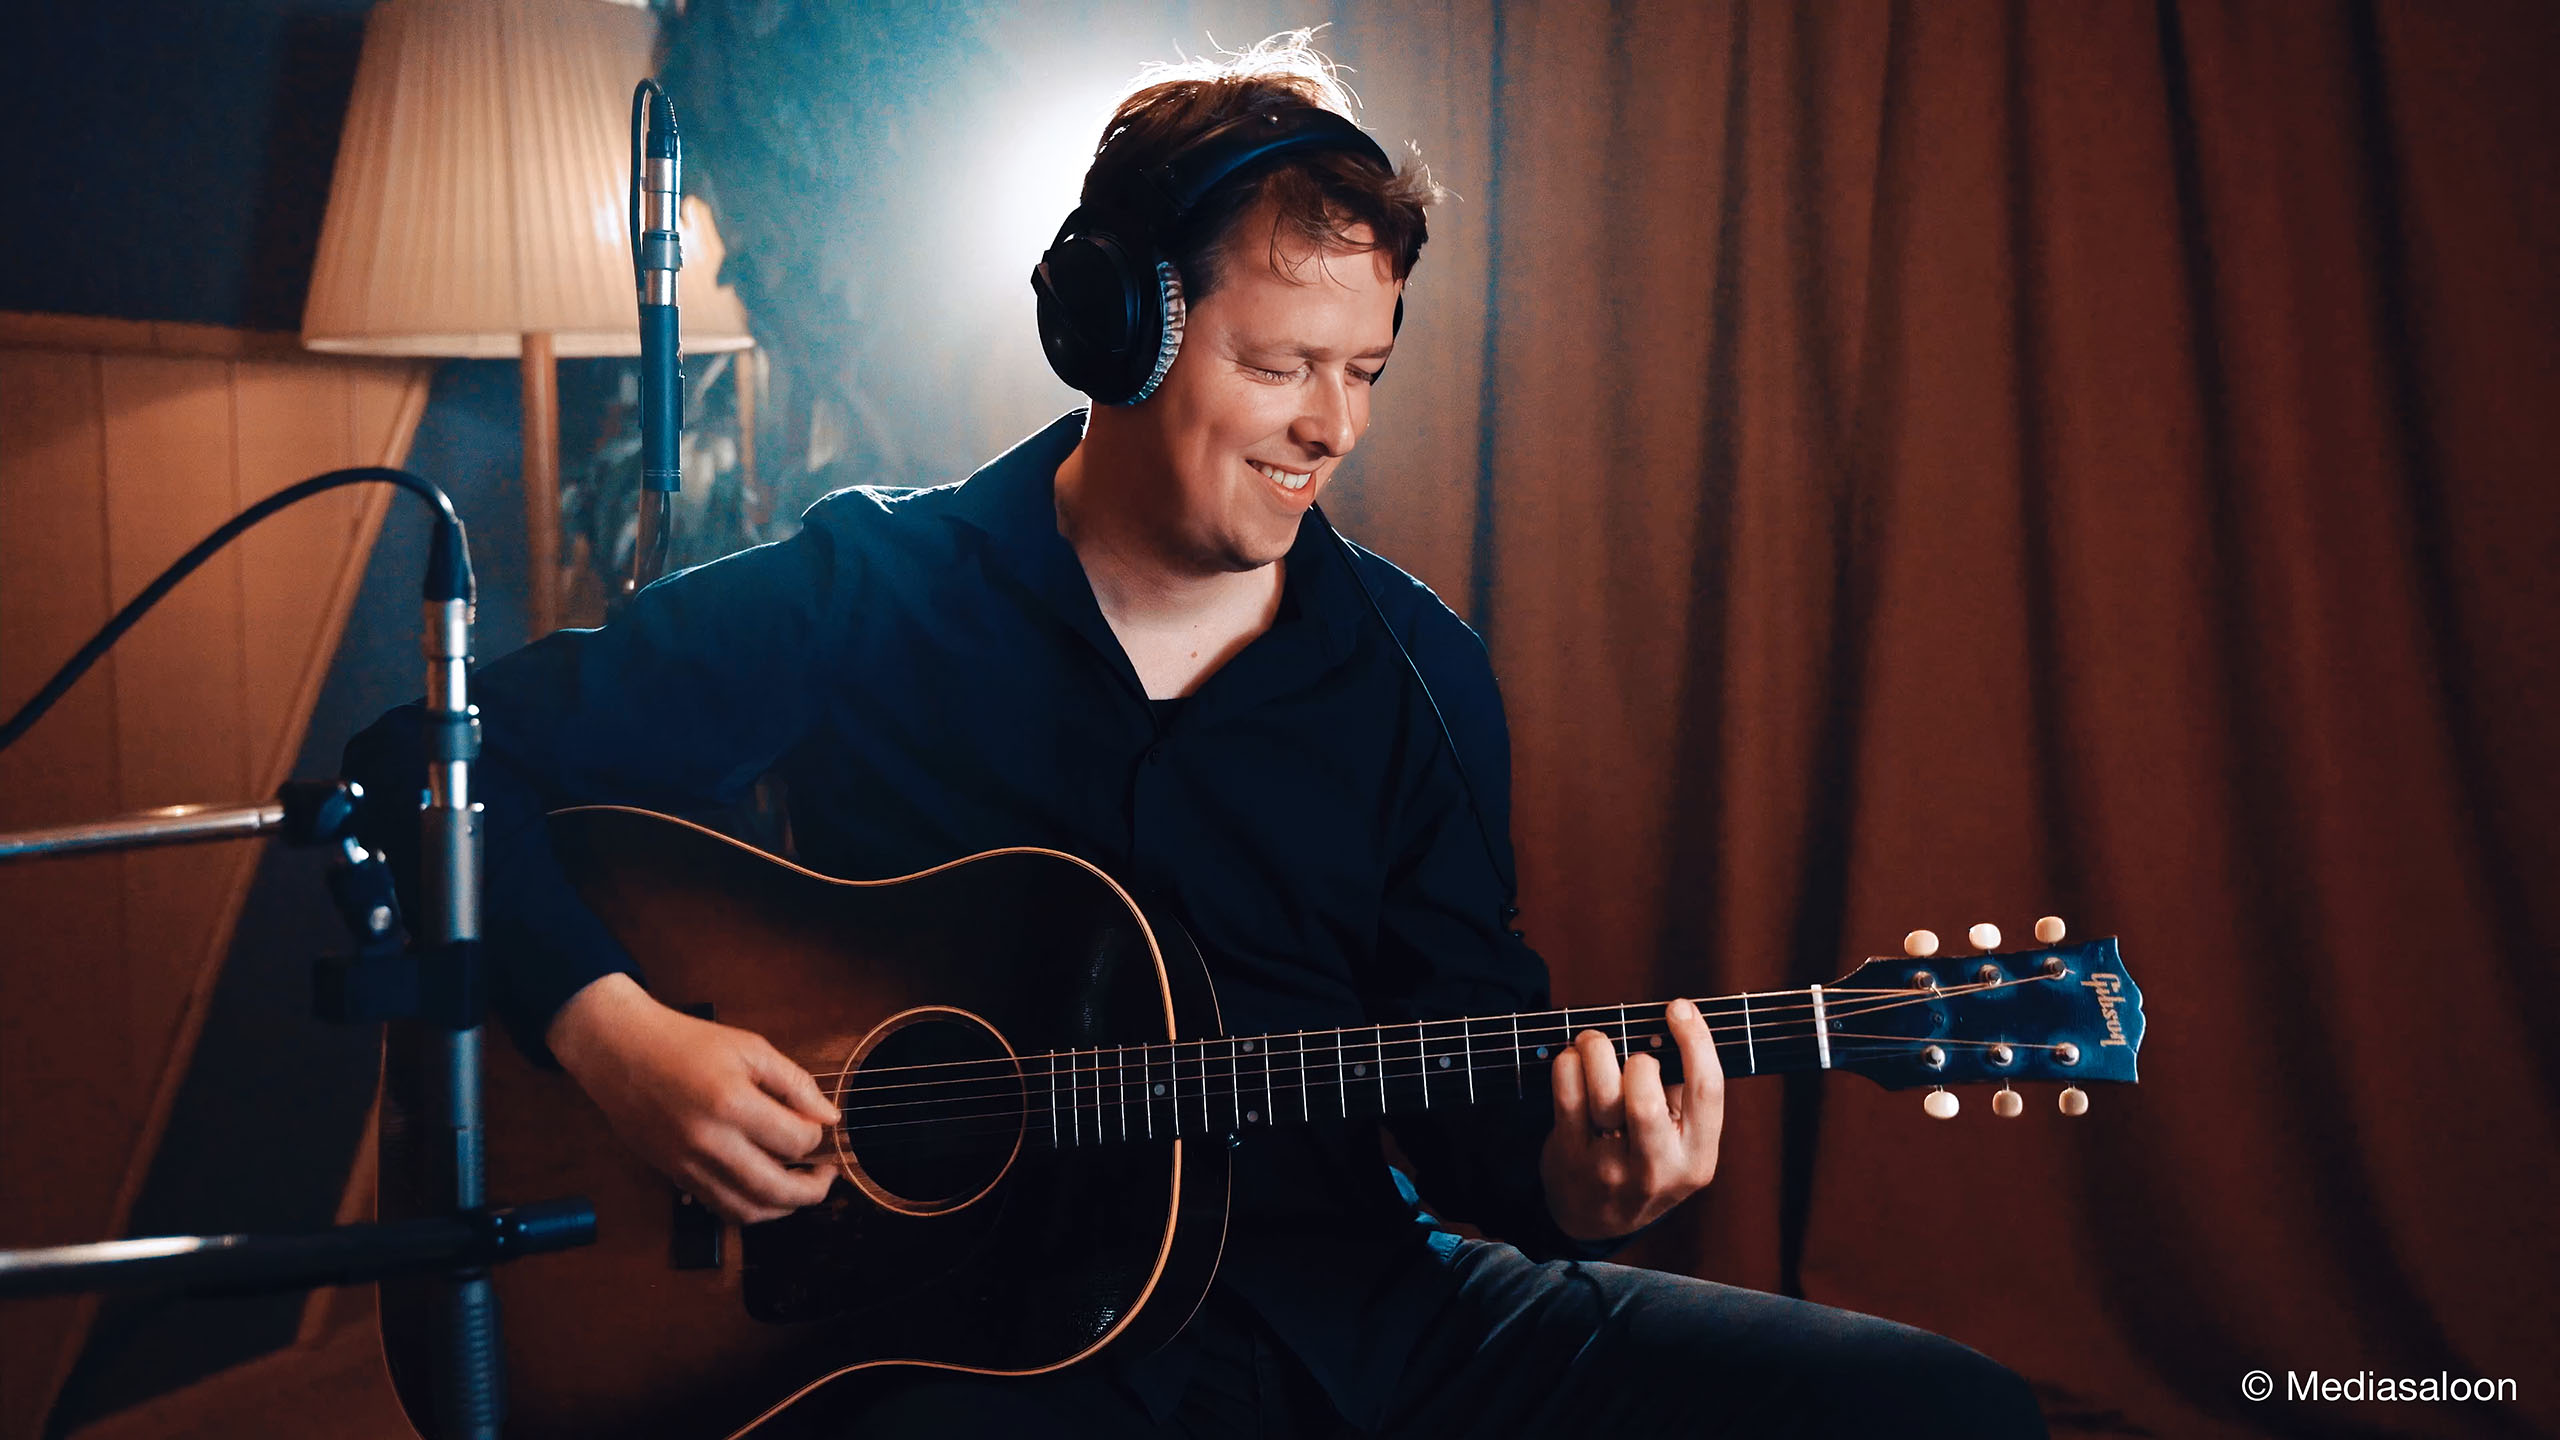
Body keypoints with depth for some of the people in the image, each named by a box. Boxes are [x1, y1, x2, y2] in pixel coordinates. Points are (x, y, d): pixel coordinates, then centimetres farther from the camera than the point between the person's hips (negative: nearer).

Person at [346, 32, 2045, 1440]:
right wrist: (621, 1037, -16)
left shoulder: (1414, 668, 8)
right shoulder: (863, 598, -2)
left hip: (1352, 1303, 5)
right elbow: (434, 762, -1)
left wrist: (1569, 1174, -14)